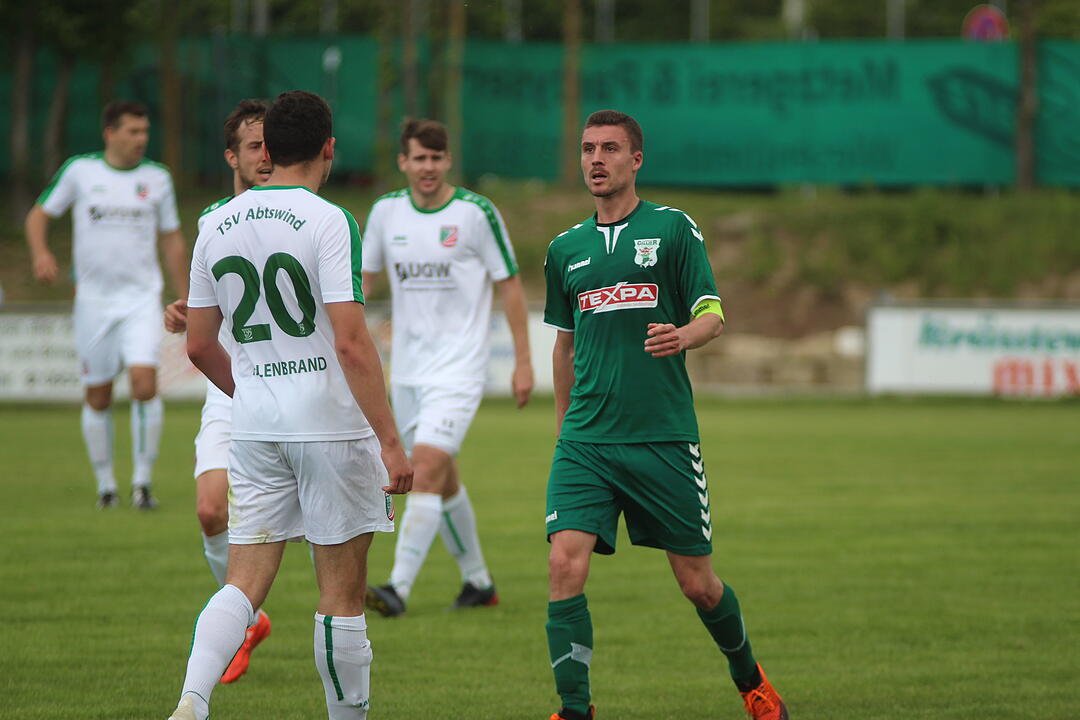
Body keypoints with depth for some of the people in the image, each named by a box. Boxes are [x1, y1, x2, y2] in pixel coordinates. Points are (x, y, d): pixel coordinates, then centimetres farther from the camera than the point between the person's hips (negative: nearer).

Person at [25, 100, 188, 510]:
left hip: (142, 299, 0)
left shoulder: (157, 178, 3)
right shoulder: (79, 171, -1)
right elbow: (39, 214, 7)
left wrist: (185, 301, 9)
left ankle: (142, 480, -7)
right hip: (93, 301, 0)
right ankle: (105, 484, 21)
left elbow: (172, 240, 11)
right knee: (98, 397, 5)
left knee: (144, 380, -18)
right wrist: (40, 253, -14)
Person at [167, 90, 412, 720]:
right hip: (332, 427, -5)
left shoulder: (217, 225, 7)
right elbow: (351, 342, -17)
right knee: (342, 593, 5)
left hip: (255, 430, 5)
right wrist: (390, 442, -15)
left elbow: (199, 346, 12)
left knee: (245, 584, 4)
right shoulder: (327, 221, -11)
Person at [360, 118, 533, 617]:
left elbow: (510, 284, -2)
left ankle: (399, 588, -22)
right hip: (407, 367, 5)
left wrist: (523, 361, -3)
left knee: (427, 467, -18)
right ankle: (478, 581, 27)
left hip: (458, 366, -5)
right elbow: (364, 276, 14)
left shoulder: (476, 213, -8)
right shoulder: (387, 211, 4)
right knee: (442, 480, 12)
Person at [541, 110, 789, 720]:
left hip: (665, 439, -2)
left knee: (698, 583, 5)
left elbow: (713, 316, -4)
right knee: (566, 564, -17)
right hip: (586, 440, 3)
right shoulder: (566, 249, 11)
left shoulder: (673, 228, 1)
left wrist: (682, 337, -26)